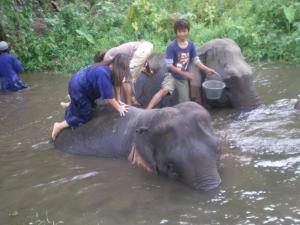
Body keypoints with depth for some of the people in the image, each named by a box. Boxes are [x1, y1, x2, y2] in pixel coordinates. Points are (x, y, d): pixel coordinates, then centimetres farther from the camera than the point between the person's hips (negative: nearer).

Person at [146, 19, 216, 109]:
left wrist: (206, 69, -13)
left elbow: (196, 61, 1)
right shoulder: (171, 47, -17)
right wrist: (184, 73, -20)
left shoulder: (191, 45, -4)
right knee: (164, 90, -33)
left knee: (185, 104, 4)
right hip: (172, 75, -4)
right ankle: (146, 111, -40)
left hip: (183, 79, 5)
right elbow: (169, 65, -17)